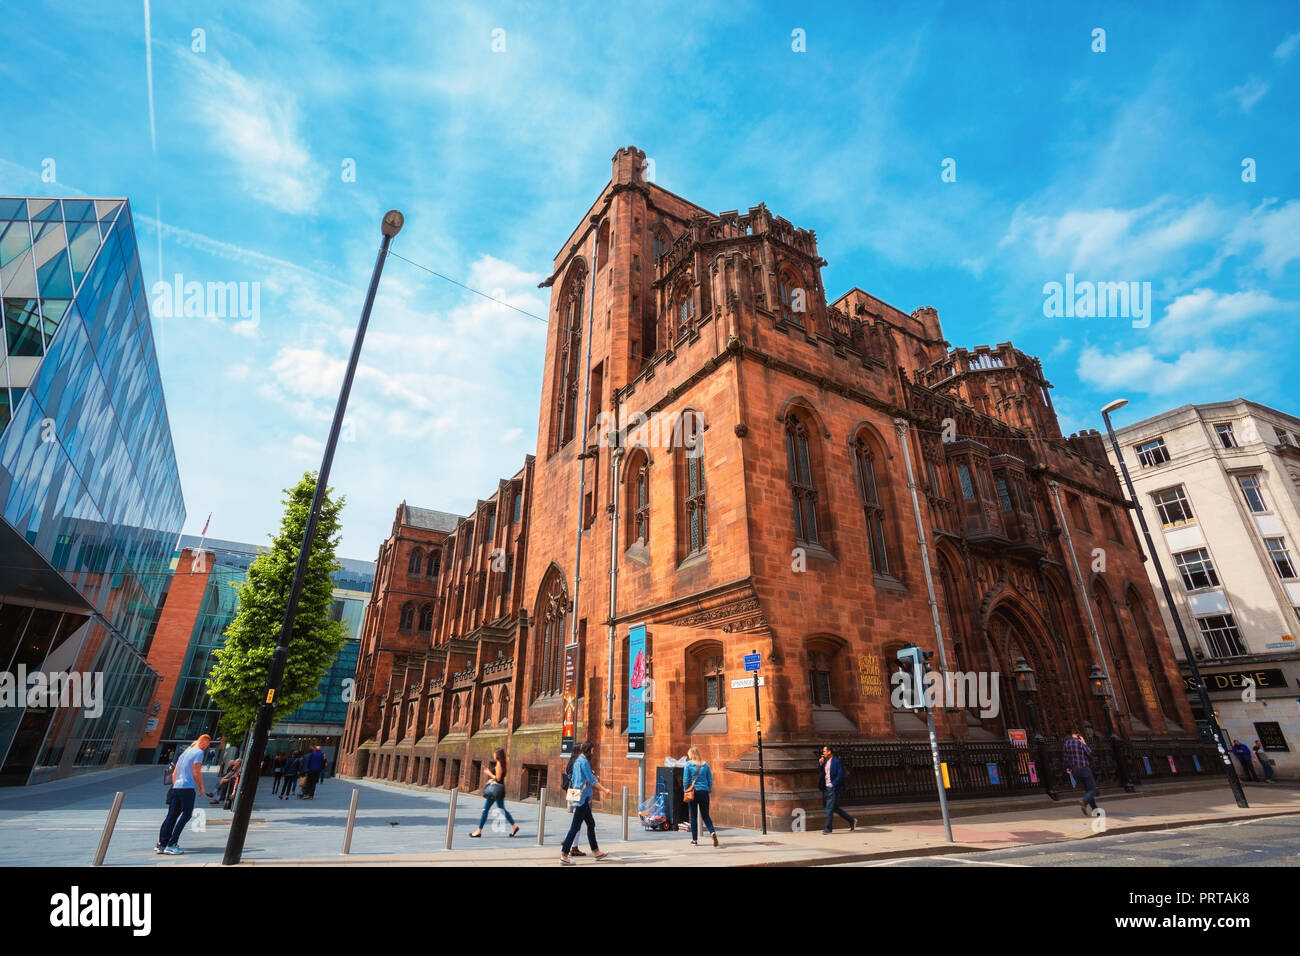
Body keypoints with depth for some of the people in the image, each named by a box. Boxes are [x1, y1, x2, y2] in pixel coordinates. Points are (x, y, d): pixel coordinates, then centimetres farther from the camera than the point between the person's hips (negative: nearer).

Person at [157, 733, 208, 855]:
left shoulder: (185, 753, 20)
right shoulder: (199, 752, -7)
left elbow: (174, 774, 22)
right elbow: (196, 772, -12)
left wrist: (175, 787, 26)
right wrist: (201, 788, -1)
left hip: (176, 787, 9)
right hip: (188, 787, -9)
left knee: (171, 816, 12)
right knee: (186, 815, -4)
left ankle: (160, 845, 13)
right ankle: (171, 845, -8)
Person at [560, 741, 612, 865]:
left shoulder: (578, 761, 14)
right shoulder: (584, 761, -15)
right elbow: (591, 780, -16)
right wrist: (604, 790, -9)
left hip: (578, 797, 10)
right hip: (582, 797, -10)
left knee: (591, 824, 16)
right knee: (575, 827, -5)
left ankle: (595, 851, 25)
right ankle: (564, 855, -2)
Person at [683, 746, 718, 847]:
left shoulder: (689, 764, -4)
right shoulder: (705, 765, 5)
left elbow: (685, 779, -6)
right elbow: (710, 780, 6)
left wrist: (685, 790, 7)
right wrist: (709, 790, 15)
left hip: (693, 792, -2)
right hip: (704, 792, 3)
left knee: (693, 816, 9)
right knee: (705, 815, 11)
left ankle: (694, 840, 12)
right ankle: (712, 832, -14)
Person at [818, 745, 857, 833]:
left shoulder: (836, 761, -11)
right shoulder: (825, 762, 13)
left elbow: (840, 775, -16)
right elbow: (820, 773, 14)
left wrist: (833, 784, -17)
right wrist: (820, 764, 0)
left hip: (833, 788, -8)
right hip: (827, 788, 8)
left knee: (829, 808, -6)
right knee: (835, 808, 13)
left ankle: (828, 828, 2)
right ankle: (851, 820, 26)